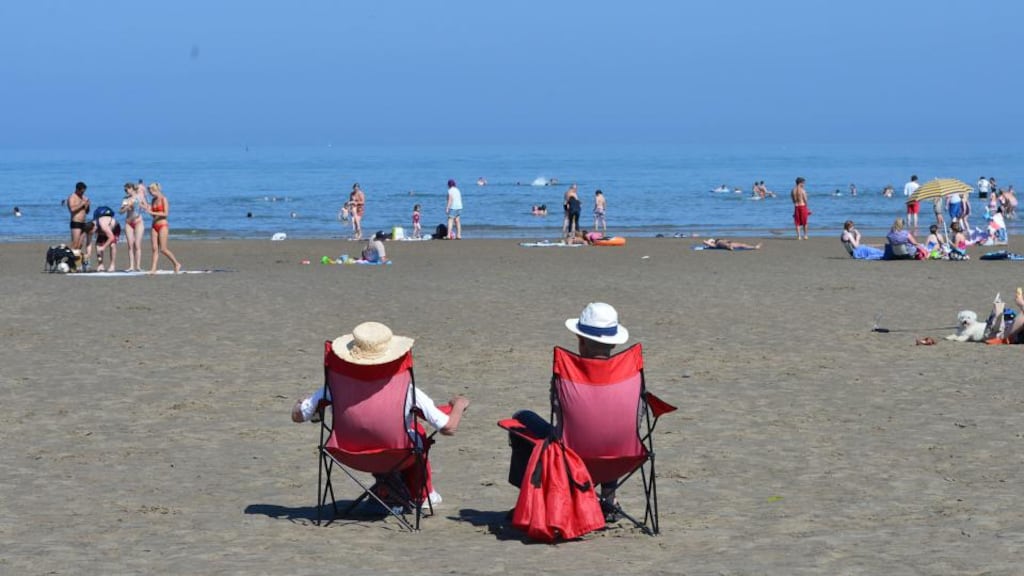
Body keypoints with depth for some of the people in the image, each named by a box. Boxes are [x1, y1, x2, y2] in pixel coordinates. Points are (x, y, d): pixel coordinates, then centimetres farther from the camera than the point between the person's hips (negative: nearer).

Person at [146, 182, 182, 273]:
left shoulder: (164, 199, -7)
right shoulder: (153, 200, 13)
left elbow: (165, 213, -15)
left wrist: (152, 212, -17)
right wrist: (147, 209, 1)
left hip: (163, 225, -7)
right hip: (154, 226, 7)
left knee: (163, 249, -7)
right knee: (155, 248, -1)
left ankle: (177, 264, 7)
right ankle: (153, 268, -4)